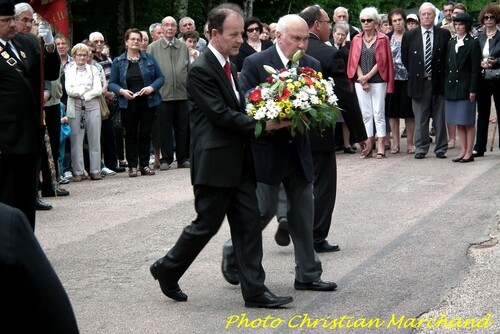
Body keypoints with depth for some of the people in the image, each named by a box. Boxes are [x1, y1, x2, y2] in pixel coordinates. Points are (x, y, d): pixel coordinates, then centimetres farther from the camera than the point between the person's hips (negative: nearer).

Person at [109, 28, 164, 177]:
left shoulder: (149, 58, 6)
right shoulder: (118, 61, 4)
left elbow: (161, 77, 5)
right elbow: (112, 83, 4)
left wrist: (152, 87, -12)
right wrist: (121, 91, -15)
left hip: (148, 102, 1)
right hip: (128, 103, -1)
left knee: (145, 133, 4)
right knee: (131, 134, 3)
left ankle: (144, 165, 11)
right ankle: (132, 166, 8)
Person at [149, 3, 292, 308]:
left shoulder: (229, 65, 13)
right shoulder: (201, 70, -15)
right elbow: (221, 114, -20)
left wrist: (264, 120, 0)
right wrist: (262, 124, -21)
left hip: (238, 162, 8)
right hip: (215, 163, -8)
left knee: (249, 223, 4)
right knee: (207, 224, 2)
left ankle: (254, 290, 7)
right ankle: (167, 269, 23)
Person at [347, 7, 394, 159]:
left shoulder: (382, 39, 0)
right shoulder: (356, 40, 8)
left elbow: (382, 61, -5)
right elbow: (354, 61, 4)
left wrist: (367, 77, -12)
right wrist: (362, 80, -7)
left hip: (378, 82, -3)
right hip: (360, 82, 3)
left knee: (379, 113, -2)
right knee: (366, 114, 4)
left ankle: (380, 145, 1)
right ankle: (368, 144, 6)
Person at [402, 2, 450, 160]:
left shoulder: (444, 34, 2)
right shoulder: (409, 36, 3)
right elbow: (405, 58, 9)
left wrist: (443, 74, 2)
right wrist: (414, 74, 5)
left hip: (438, 81, 0)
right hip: (419, 82, 0)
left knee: (440, 118, 4)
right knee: (420, 118, 3)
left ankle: (441, 149, 11)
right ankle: (421, 148, 9)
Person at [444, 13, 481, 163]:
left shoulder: (473, 43, -5)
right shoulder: (451, 43, 12)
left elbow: (475, 69, -8)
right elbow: (447, 66, 14)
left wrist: (473, 90, -14)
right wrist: (446, 86, 7)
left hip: (465, 87, -6)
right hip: (452, 87, 6)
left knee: (468, 122, 0)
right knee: (459, 122, 9)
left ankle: (469, 153, 4)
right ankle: (463, 151, 14)